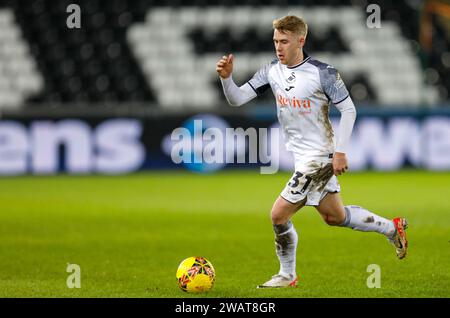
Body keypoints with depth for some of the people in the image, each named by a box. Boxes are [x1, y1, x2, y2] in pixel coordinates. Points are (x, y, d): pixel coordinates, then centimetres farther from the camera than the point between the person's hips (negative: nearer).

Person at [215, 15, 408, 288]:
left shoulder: (323, 73, -17)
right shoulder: (272, 72, 1)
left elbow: (349, 110, -11)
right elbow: (237, 99, -2)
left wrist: (340, 151, -16)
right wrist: (226, 78, -21)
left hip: (319, 156, -7)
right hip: (301, 155, 7)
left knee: (279, 214, -9)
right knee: (333, 216, 19)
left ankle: (287, 276, 10)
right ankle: (392, 228, 37)